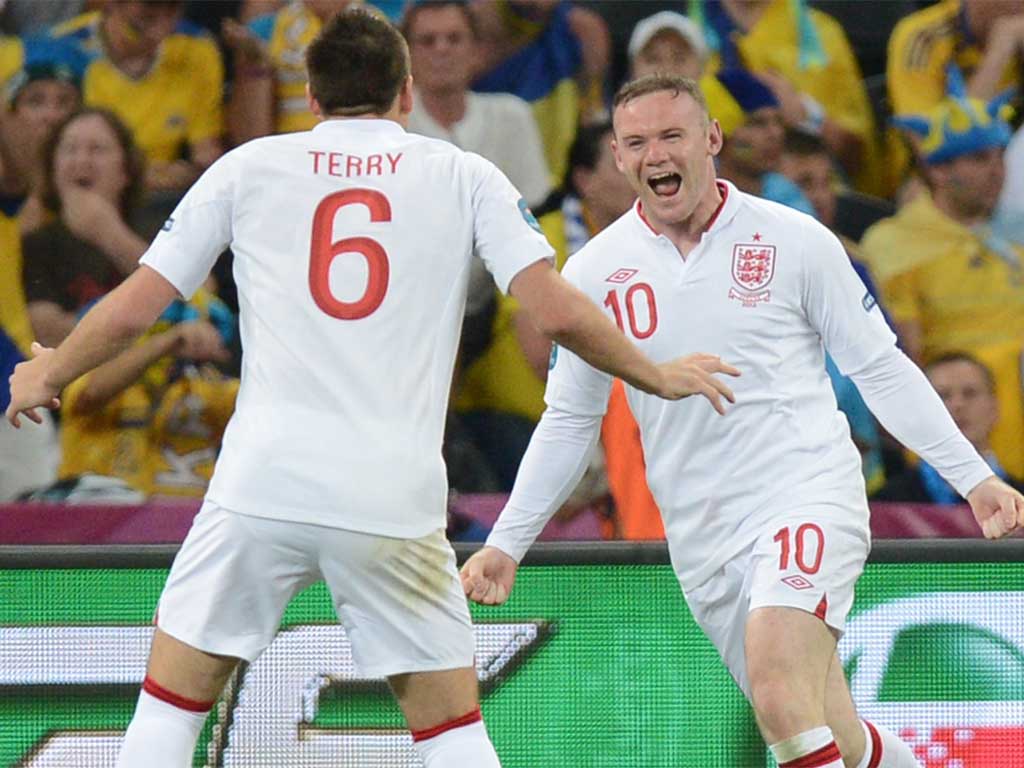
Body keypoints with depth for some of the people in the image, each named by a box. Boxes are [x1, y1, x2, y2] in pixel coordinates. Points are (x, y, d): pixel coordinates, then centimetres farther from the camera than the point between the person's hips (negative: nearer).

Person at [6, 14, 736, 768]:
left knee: (171, 704, 13)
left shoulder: (248, 168, 11)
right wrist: (659, 376, 14)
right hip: (395, 500, 0)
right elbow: (558, 311, -2)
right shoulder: (464, 176, 8)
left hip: (262, 480, 0)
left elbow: (132, 309, 10)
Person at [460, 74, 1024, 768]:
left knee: (780, 693, -28)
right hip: (702, 540, 4)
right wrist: (506, 545, 12)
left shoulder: (794, 242, -2)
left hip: (808, 495, -3)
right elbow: (569, 420, 15)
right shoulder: (594, 273, 5)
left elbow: (882, 369, 5)